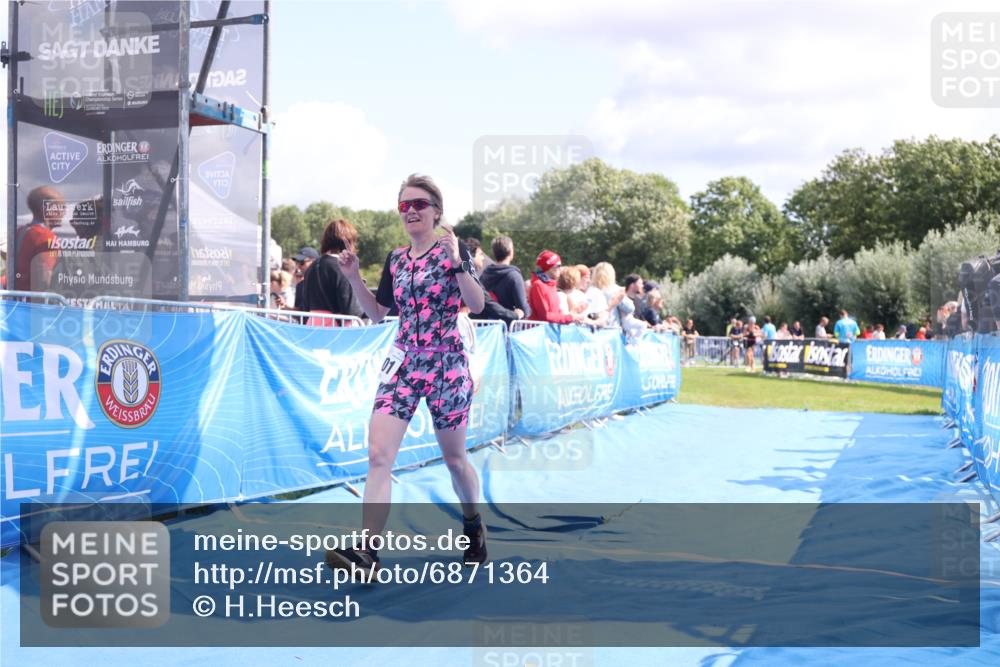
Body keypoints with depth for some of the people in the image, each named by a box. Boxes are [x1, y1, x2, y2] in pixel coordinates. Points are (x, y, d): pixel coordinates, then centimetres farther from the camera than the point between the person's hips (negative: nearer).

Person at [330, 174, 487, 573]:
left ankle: (473, 525, 36)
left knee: (453, 458, 10)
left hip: (446, 365, -4)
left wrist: (458, 264, -26)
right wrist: (354, 278, 4)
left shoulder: (452, 250, -4)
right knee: (378, 455, -11)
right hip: (402, 364, 4)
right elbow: (377, 314, 16)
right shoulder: (395, 260, 10)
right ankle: (366, 550, -13)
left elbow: (477, 305, -14)